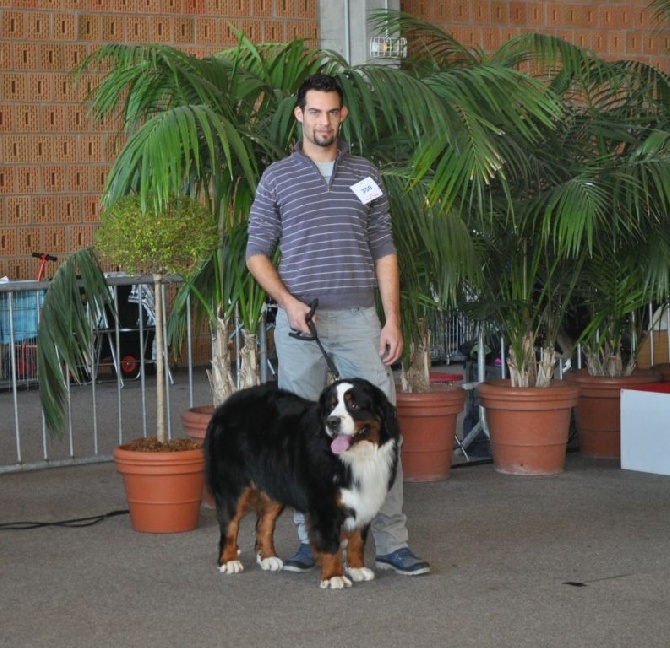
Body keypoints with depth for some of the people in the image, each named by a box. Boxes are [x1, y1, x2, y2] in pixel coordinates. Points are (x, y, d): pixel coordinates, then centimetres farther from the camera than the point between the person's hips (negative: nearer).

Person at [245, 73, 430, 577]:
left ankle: (392, 542, -2)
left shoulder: (366, 175, 9)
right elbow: (257, 253, 5)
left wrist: (393, 319, -1)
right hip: (300, 321, -1)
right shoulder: (277, 178, 4)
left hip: (359, 318, 1)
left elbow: (384, 251, 8)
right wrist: (288, 301, -12)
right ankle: (311, 539, 13)